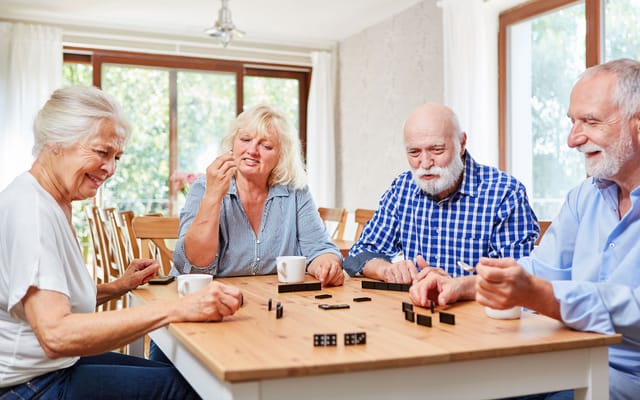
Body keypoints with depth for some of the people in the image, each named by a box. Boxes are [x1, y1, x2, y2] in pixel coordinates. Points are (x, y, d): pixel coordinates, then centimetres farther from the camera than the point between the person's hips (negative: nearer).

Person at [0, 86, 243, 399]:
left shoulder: (53, 203, 8)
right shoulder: (29, 209, -22)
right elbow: (56, 335, -33)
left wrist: (118, 288, 1)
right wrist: (177, 309, -37)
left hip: (58, 362, 9)